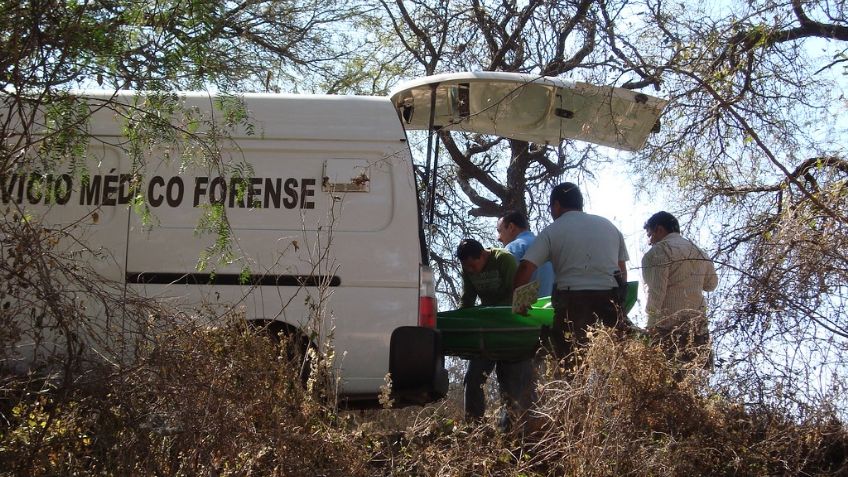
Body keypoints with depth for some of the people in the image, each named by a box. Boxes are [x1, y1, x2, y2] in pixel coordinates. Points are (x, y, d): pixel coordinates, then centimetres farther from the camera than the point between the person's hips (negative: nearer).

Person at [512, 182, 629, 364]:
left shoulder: (551, 232, 3)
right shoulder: (609, 226, 17)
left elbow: (525, 268, -6)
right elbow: (622, 271, 18)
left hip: (572, 302, -4)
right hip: (610, 301, 4)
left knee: (572, 366, 0)